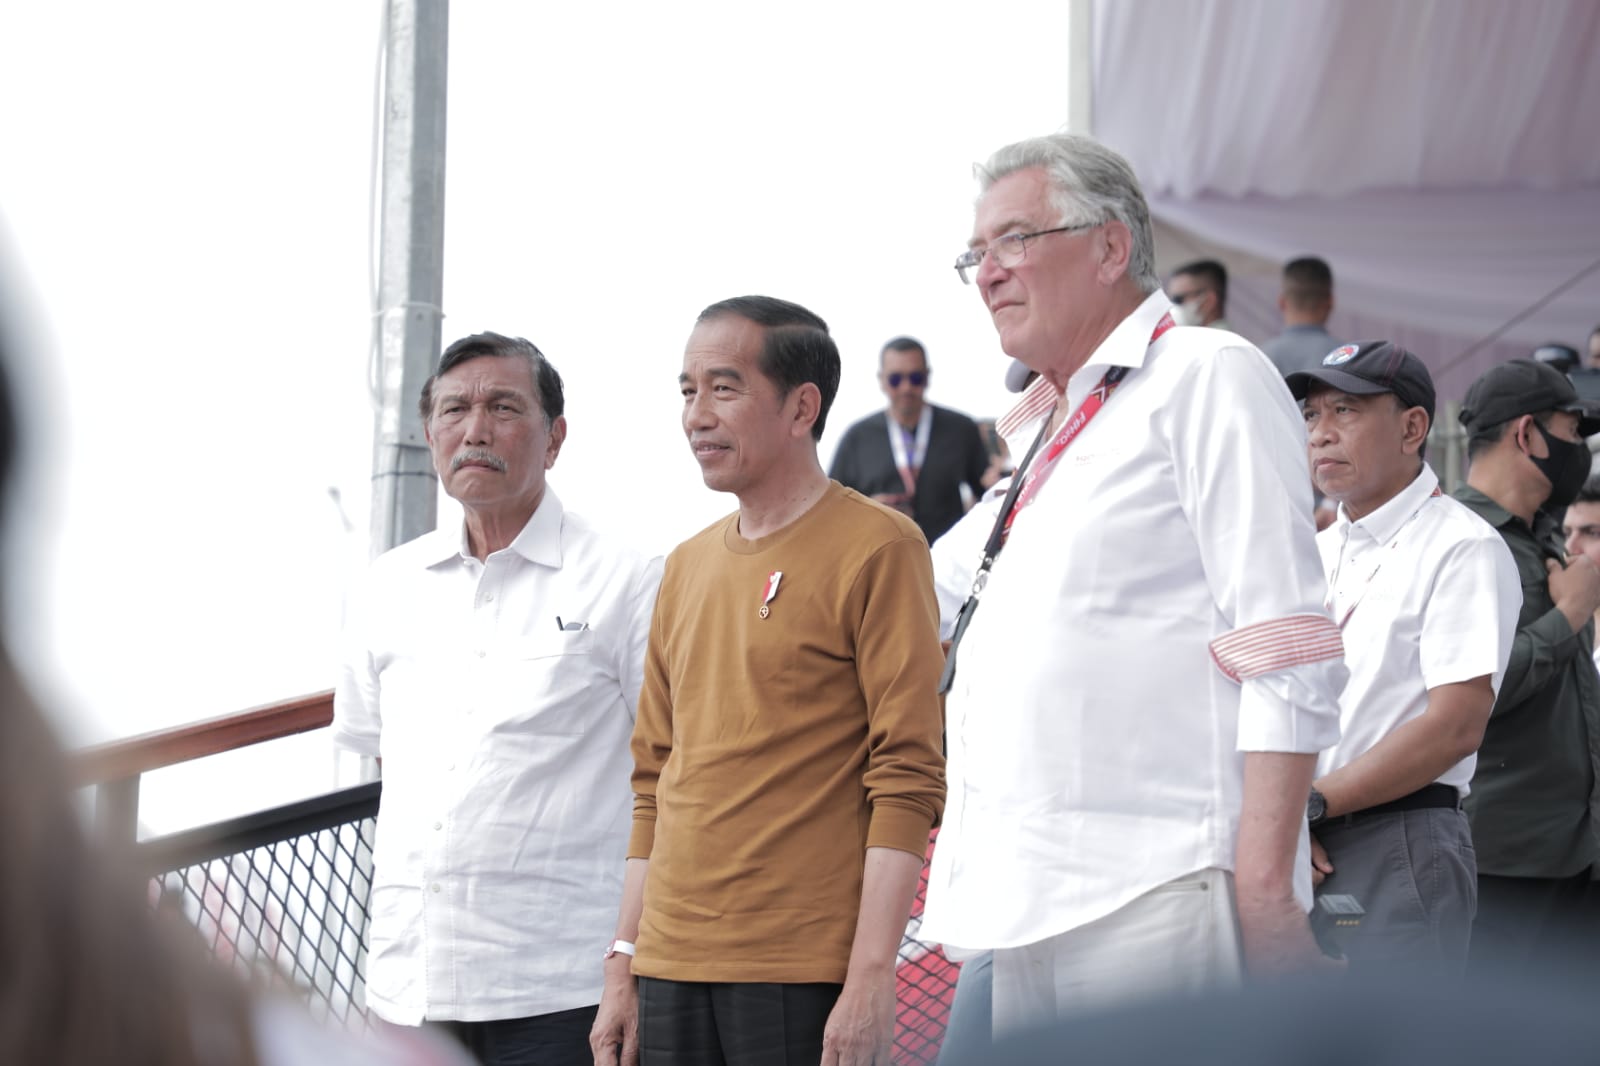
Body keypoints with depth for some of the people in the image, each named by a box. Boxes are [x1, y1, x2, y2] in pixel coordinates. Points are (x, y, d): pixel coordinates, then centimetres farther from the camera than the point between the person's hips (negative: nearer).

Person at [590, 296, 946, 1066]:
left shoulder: (877, 550, -4)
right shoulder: (687, 567, 16)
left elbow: (908, 780, -10)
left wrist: (871, 980, -16)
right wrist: (624, 968, 14)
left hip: (807, 977, -6)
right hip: (673, 970, 6)